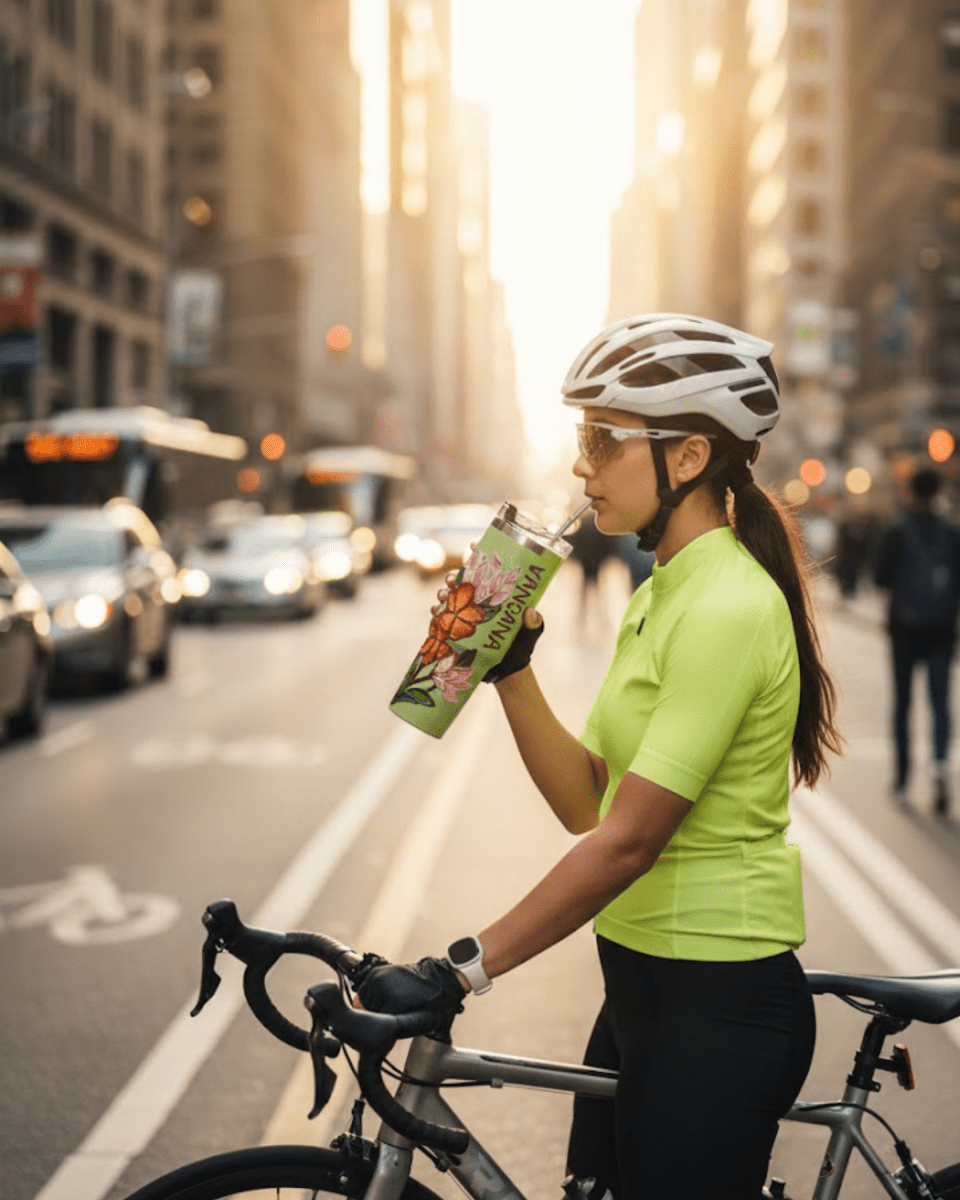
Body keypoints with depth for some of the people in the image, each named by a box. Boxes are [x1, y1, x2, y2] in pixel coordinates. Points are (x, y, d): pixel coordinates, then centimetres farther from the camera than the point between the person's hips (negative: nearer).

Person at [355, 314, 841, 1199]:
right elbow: (585, 801, 7)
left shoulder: (728, 608, -20)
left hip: (718, 1007, -9)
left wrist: (463, 969, -22)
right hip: (645, 985, 9)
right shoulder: (667, 594, 11)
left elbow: (627, 839, -24)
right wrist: (510, 666, -3)